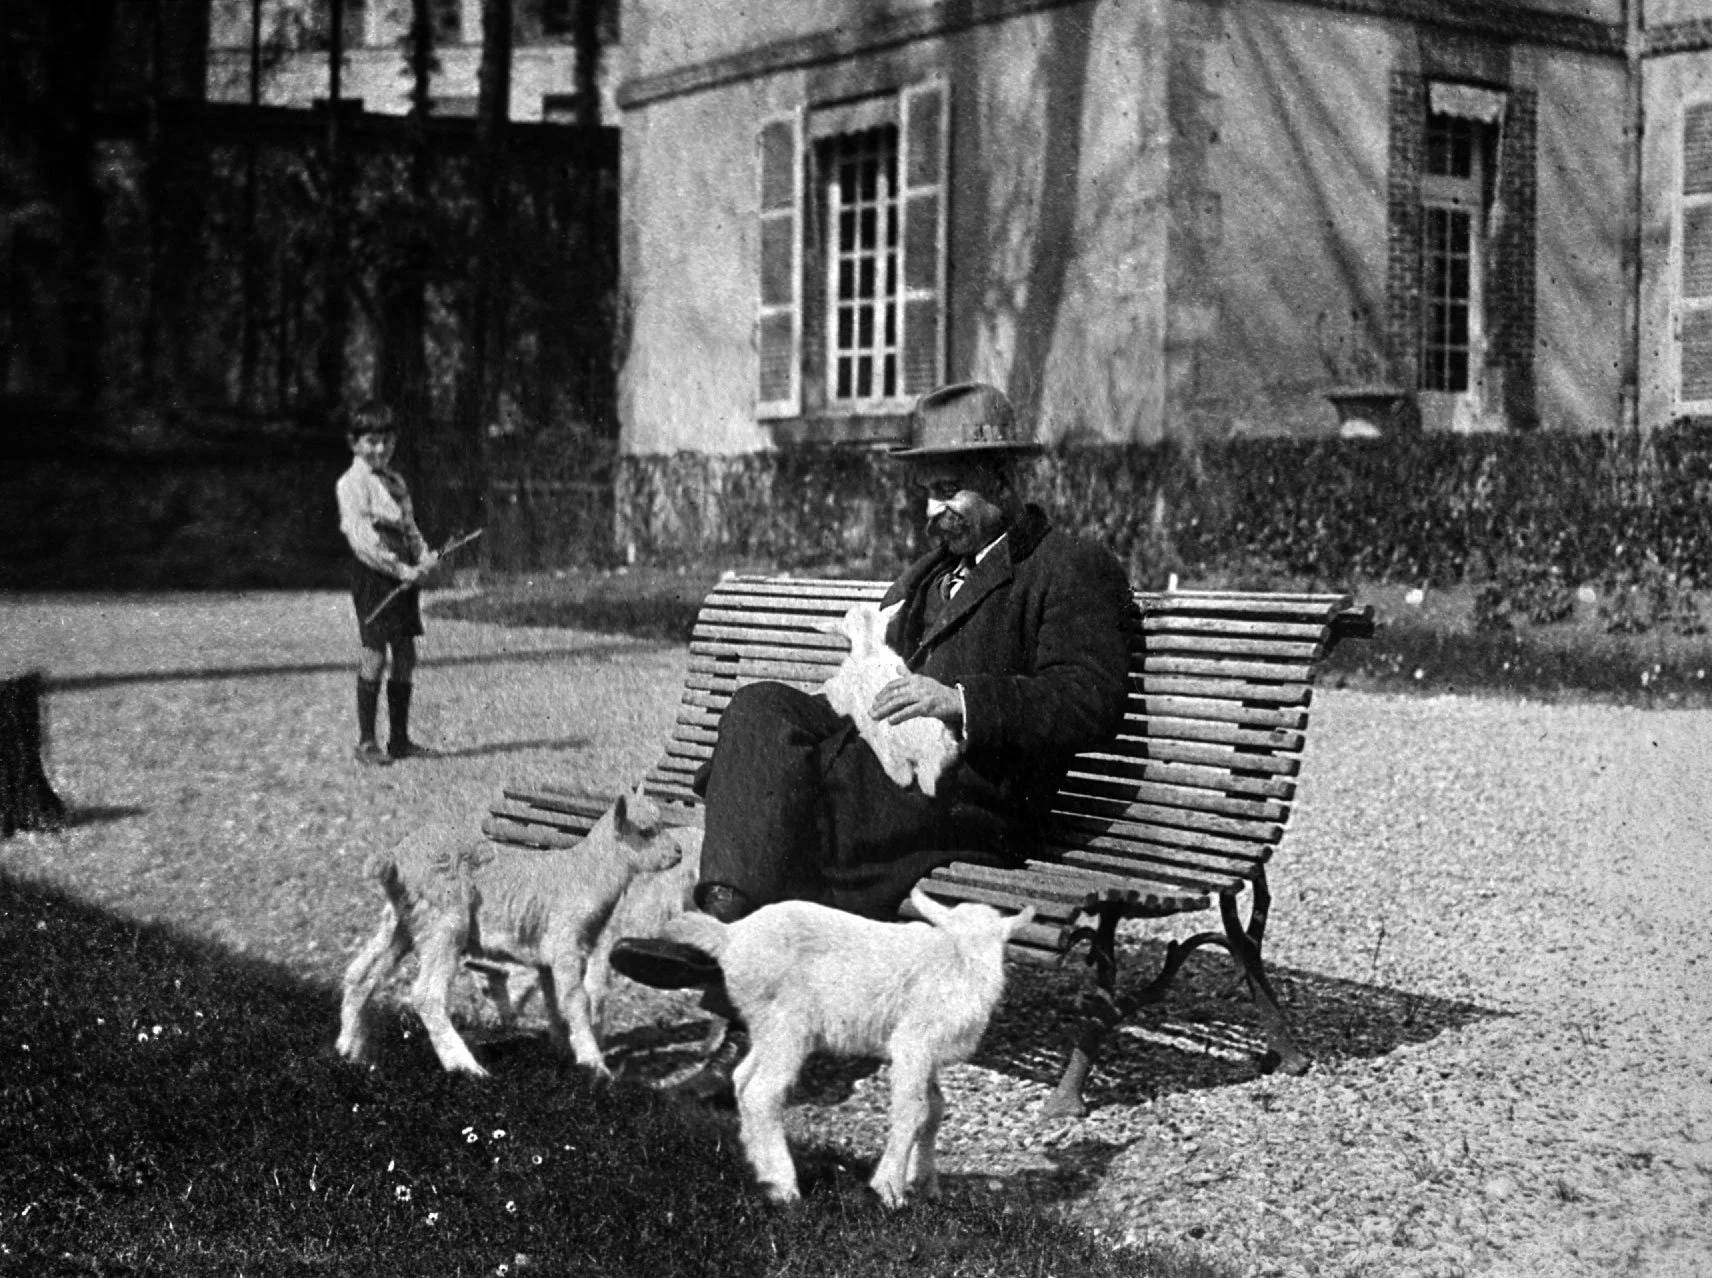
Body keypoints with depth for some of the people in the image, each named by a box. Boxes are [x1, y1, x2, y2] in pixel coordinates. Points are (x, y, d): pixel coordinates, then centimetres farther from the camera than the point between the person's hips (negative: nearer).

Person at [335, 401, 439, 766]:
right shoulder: (351, 483, -7)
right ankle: (366, 742, 1)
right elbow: (361, 537, -15)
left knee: (406, 656, 8)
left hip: (402, 572, 7)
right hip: (372, 572, -7)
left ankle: (400, 739, 16)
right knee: (374, 656, -6)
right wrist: (398, 568, -20)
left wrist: (424, 556, -2)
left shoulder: (395, 481, 17)